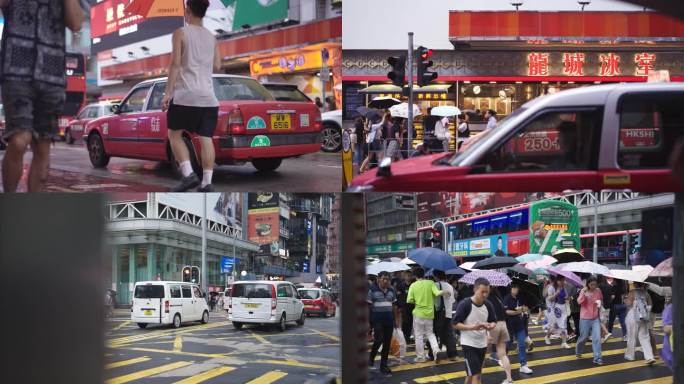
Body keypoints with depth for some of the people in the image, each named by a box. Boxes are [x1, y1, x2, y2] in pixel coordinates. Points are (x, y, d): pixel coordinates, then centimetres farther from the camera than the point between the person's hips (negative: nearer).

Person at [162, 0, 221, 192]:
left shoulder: (180, 33, -2)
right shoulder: (212, 37, 12)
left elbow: (175, 64, -9)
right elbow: (216, 66, 13)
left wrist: (168, 92, -10)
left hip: (185, 95, -4)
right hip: (208, 96, 4)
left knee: (174, 134, 8)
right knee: (206, 138, 1)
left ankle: (188, 174, -7)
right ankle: (207, 182, -6)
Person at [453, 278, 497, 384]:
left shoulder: (488, 305, 0)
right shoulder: (464, 304, -17)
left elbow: (493, 321, 10)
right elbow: (456, 323, -15)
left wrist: (490, 326, -15)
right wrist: (472, 327, -29)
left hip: (482, 344, 6)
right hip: (469, 344, -6)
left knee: (472, 374, 17)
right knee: (476, 375, -11)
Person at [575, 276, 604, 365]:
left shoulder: (598, 291, 0)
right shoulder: (583, 291, -10)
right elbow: (579, 301, -26)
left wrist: (599, 303, 0)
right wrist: (584, 292, -36)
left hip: (595, 318, 2)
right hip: (585, 318, -2)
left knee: (597, 338, -8)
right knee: (584, 337, 10)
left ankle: (597, 358, -4)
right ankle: (578, 352, 39)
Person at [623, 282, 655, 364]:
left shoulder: (632, 292, -12)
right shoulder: (645, 293, 5)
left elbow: (628, 303, -17)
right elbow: (649, 304, 8)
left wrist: (625, 300, 2)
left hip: (633, 318, -5)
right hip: (643, 318, 5)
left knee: (632, 337, 7)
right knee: (644, 337, 4)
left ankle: (630, 355, 18)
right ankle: (649, 357, -5)